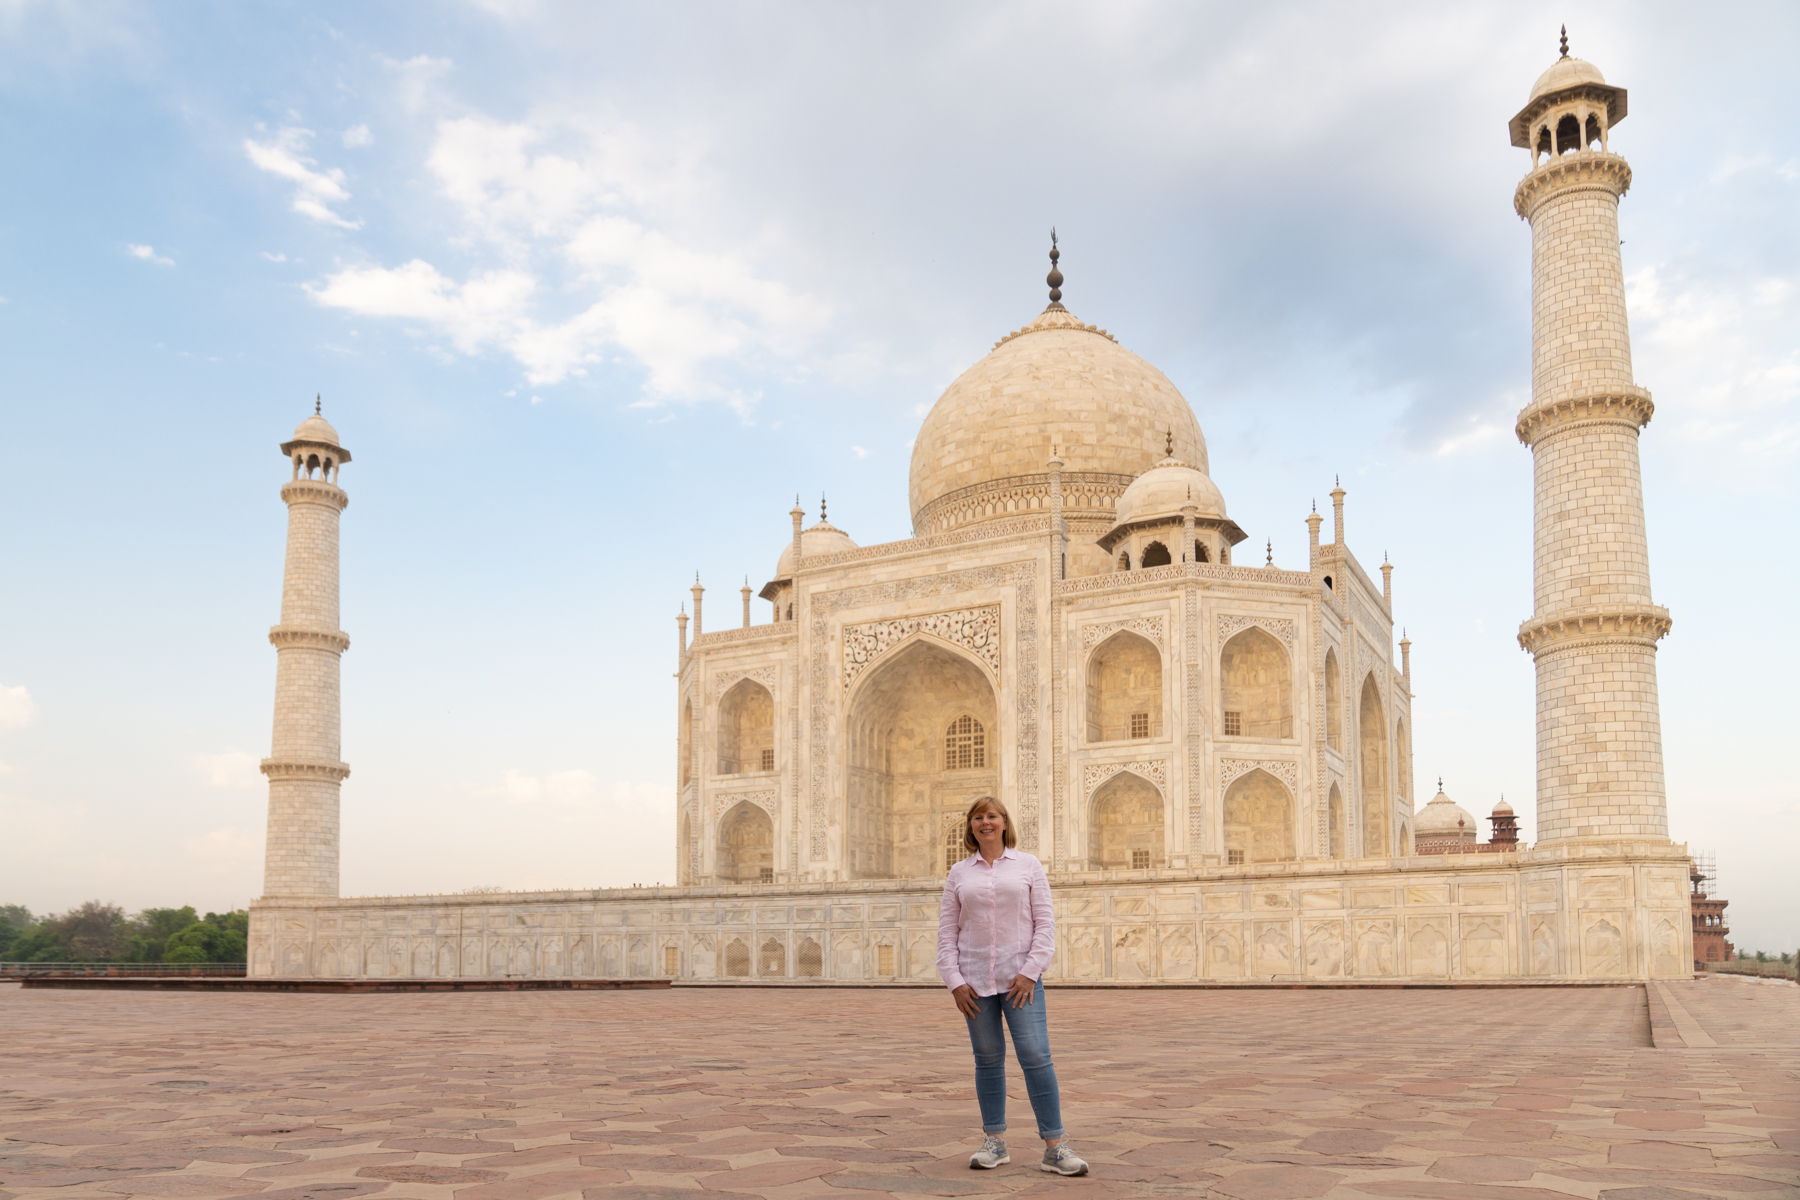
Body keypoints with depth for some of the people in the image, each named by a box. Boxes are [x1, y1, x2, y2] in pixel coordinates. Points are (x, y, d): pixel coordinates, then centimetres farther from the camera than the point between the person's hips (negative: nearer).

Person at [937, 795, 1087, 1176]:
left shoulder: (1027, 865, 5)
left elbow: (1046, 923, 0)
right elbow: (947, 932, 8)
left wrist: (1030, 972, -9)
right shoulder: (959, 873, 9)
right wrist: (954, 981, -3)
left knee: (1035, 1055, -10)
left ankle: (1054, 1147, -4)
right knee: (988, 1059, 6)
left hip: (1020, 976, -2)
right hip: (975, 980, 2)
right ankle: (994, 1143, 17)